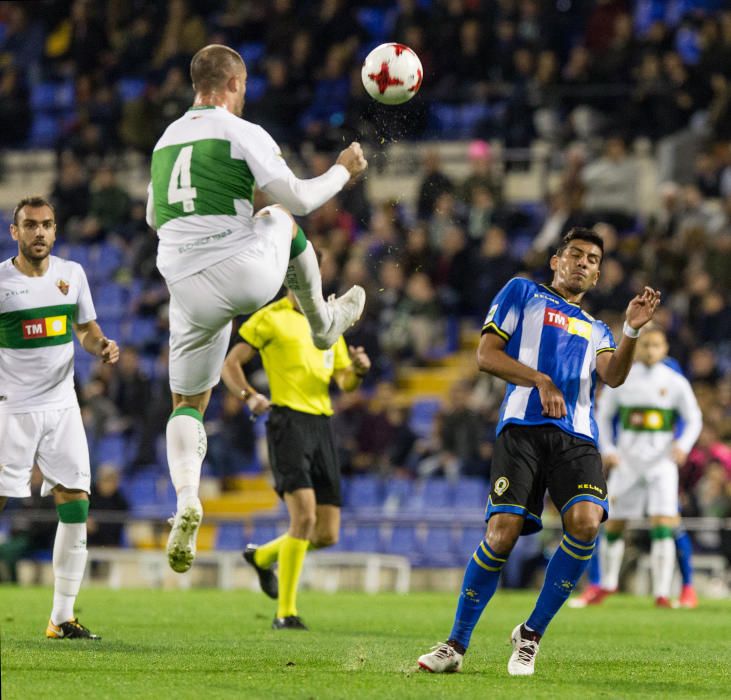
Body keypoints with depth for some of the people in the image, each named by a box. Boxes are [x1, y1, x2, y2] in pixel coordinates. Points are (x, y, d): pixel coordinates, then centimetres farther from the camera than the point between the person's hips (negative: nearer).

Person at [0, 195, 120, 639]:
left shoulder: (72, 274, 6)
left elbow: (85, 328, 19)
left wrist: (102, 346, -2)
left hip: (62, 406, 4)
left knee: (76, 507, -2)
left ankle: (62, 617, 6)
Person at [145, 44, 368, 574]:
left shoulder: (166, 140, 14)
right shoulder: (242, 133, -5)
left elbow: (154, 218, 27)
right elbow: (299, 199, -6)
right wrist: (343, 172, 11)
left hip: (187, 287, 4)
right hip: (247, 272, -4)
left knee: (188, 404, 13)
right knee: (282, 219, 30)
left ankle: (187, 501, -13)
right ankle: (324, 322, 48)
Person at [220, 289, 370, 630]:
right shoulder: (271, 318, 2)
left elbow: (344, 381, 18)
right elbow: (230, 364, 0)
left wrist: (358, 370, -5)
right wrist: (249, 396, -18)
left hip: (322, 422, 6)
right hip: (288, 419, -6)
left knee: (327, 535, 4)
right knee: (304, 516, -20)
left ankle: (262, 556, 33)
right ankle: (285, 613, -12)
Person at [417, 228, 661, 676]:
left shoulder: (595, 330, 29)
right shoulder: (523, 293, 18)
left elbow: (613, 376, 8)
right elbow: (486, 354, 7)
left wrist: (633, 329, -8)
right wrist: (540, 380, -6)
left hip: (577, 436, 3)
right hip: (523, 425, -3)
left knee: (586, 521, -23)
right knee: (503, 531, -18)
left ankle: (531, 634, -7)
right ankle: (456, 646, -2)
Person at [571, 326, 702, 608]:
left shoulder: (675, 382, 1)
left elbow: (693, 419, 4)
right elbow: (603, 415, 12)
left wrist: (682, 446, -14)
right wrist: (607, 449, -2)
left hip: (661, 461, -2)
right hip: (626, 461, 2)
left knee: (663, 525, -14)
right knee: (613, 524, 8)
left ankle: (662, 592, -11)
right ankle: (607, 583, 29)